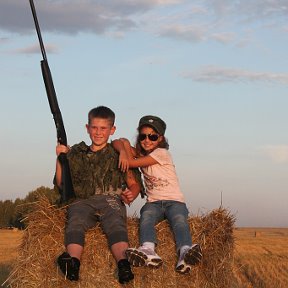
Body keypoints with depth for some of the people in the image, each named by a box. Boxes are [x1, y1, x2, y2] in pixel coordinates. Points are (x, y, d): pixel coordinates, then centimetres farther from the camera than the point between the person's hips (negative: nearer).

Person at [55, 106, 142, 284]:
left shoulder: (118, 154, 23)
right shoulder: (76, 153, 26)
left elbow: (134, 184, 20)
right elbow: (61, 184, 24)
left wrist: (131, 195, -4)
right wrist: (60, 159, 11)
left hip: (110, 198, -1)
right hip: (82, 201, 1)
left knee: (115, 223, -35)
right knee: (75, 222, -34)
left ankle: (123, 263, -62)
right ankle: (73, 263, -60)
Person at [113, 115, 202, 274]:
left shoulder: (161, 153, -4)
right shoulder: (140, 154, 15)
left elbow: (131, 162, -9)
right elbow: (116, 142, 10)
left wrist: (127, 145, 8)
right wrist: (123, 151, -12)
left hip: (174, 200, -3)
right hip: (153, 202, 3)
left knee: (179, 219, -35)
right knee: (146, 215, -32)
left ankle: (185, 253, -64)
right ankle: (148, 251, -61)